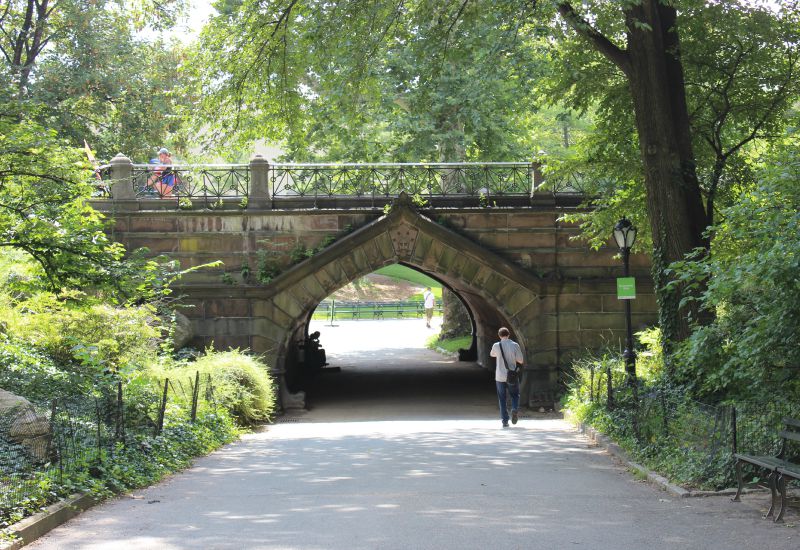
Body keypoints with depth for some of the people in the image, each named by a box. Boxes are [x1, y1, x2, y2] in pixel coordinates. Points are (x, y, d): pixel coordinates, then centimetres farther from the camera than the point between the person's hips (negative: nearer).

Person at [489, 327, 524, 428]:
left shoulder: (496, 346, -5)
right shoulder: (515, 345, -6)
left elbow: (492, 354, 17)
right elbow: (520, 361, -4)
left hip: (500, 377, 0)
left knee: (502, 398, 8)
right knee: (515, 395, 17)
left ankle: (505, 420, 4)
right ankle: (515, 409, -12)